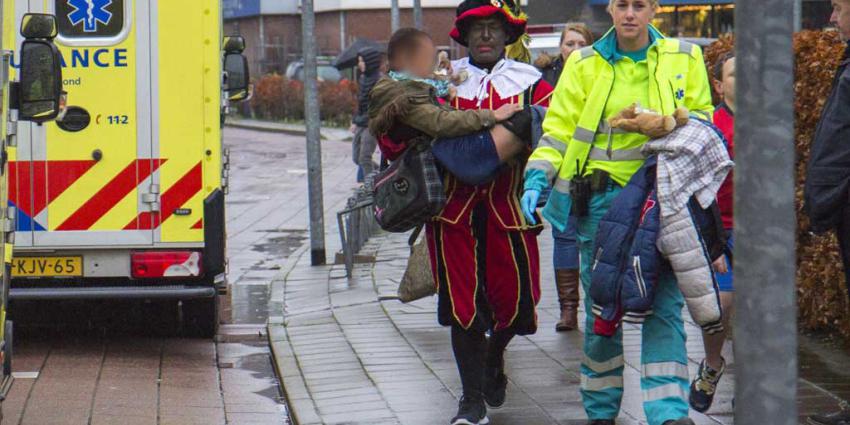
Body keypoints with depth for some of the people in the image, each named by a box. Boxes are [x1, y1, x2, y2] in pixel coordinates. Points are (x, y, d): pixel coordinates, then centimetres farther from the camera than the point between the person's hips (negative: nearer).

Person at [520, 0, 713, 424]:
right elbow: (559, 129, 6)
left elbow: (702, 117, 15)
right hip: (603, 199, 1)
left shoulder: (684, 59, 7)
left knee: (663, 305, -9)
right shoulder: (585, 65, 7)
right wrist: (537, 179, -7)